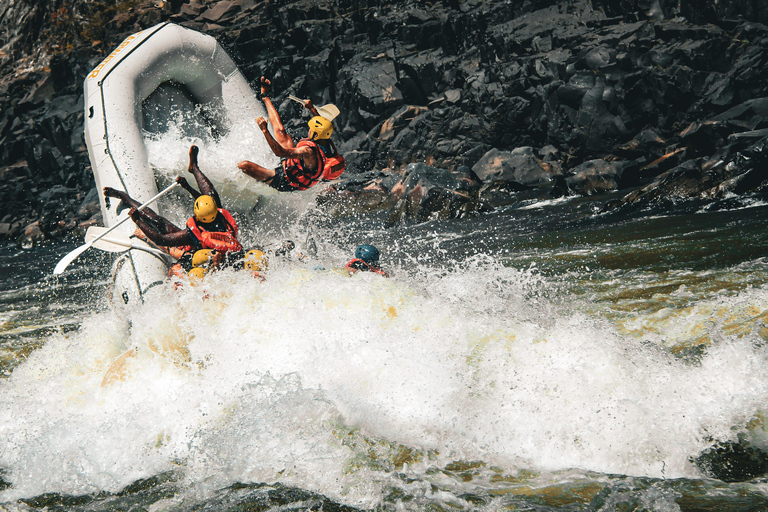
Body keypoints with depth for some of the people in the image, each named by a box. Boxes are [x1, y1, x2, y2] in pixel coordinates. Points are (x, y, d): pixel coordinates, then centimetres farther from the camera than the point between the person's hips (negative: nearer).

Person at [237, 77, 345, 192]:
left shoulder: (309, 151, -40)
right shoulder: (330, 145, -14)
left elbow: (279, 152, -39)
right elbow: (323, 127, 11)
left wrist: (265, 130, -34)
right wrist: (312, 109, 19)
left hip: (284, 182, -9)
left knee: (243, 165, -18)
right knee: (281, 131, 15)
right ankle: (265, 97, 31)